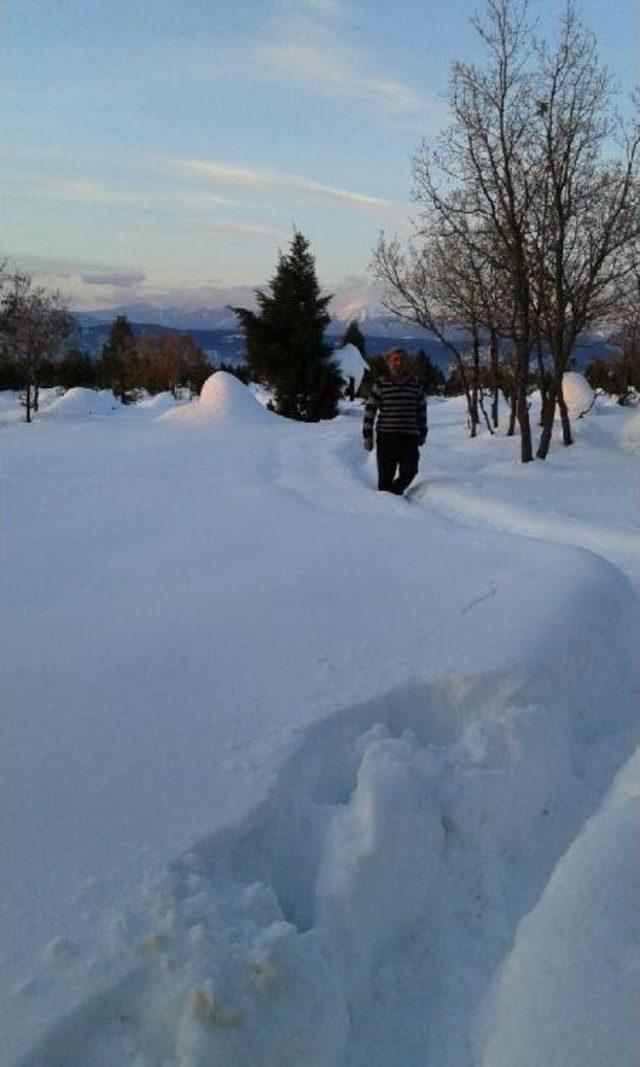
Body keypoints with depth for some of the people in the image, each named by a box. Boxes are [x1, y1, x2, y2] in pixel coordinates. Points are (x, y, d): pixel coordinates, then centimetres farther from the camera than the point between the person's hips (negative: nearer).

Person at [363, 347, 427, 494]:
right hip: (386, 438, -2)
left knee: (409, 471, -10)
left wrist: (423, 433, 15)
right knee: (385, 476, 2)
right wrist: (367, 436, -3)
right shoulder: (380, 384, 1)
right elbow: (370, 410, 1)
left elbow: (421, 410, 17)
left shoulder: (415, 384, 9)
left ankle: (394, 492, 15)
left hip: (410, 438, 2)